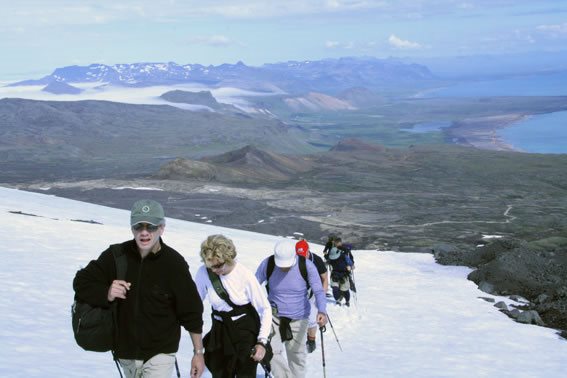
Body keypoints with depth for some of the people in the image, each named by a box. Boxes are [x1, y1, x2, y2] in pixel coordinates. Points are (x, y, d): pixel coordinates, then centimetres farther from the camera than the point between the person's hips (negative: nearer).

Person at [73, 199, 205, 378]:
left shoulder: (174, 263, -15)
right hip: (125, 352, 4)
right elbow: (81, 282, 0)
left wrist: (198, 352, -1)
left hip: (160, 352, -4)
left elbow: (191, 311, -6)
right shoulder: (116, 256, -9)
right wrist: (106, 294, -20)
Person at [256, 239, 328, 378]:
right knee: (271, 349, -20)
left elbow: (318, 291, -18)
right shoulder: (267, 264, -17)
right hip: (274, 315, 0)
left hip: (298, 318, 0)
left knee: (296, 355, 13)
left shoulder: (306, 266, -19)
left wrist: (322, 311, -35)